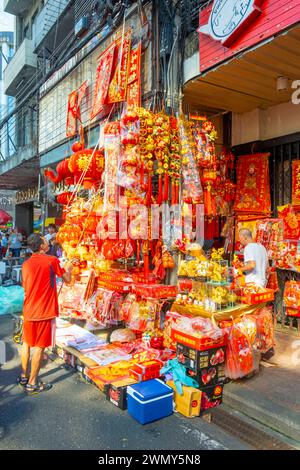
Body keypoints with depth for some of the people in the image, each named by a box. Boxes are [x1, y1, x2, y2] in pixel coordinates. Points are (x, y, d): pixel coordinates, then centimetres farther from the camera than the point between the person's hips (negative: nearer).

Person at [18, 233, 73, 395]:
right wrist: (69, 269, 18)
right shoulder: (52, 260, -11)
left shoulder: (26, 264, 4)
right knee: (39, 347, 3)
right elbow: (67, 280, -2)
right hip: (45, 311, -6)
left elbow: (25, 287, 15)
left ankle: (24, 377, 32)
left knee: (27, 344, 20)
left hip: (29, 310, 6)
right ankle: (32, 384, 11)